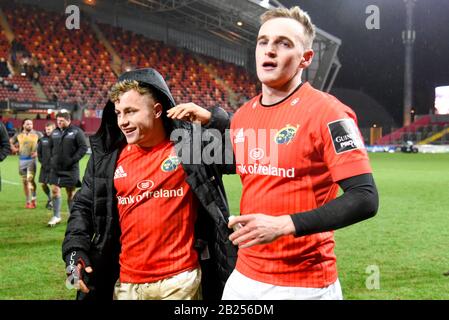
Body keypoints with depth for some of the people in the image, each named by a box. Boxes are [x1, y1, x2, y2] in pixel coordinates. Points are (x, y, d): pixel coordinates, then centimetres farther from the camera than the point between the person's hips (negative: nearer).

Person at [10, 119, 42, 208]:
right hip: (22, 160, 3)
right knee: (24, 181, 7)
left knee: (30, 179, -17)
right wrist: (14, 148, 6)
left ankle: (33, 199, -11)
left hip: (32, 159, -3)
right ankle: (28, 201, 16)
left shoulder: (37, 134, 2)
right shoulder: (18, 135, 9)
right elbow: (10, 142, 22)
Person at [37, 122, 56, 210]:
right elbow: (39, 151, 15)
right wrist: (41, 161, 5)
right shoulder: (43, 139, 7)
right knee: (43, 184, 8)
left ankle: (52, 202, 12)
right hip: (44, 166, 5)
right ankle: (50, 199, 31)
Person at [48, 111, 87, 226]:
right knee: (54, 190, -2)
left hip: (70, 169, -4)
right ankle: (56, 216, 8)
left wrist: (73, 160, -16)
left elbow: (83, 147, -11)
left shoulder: (76, 132, -7)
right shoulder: (55, 132, 9)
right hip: (56, 168, 4)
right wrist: (53, 158, 10)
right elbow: (51, 147, 22)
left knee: (71, 192, 5)